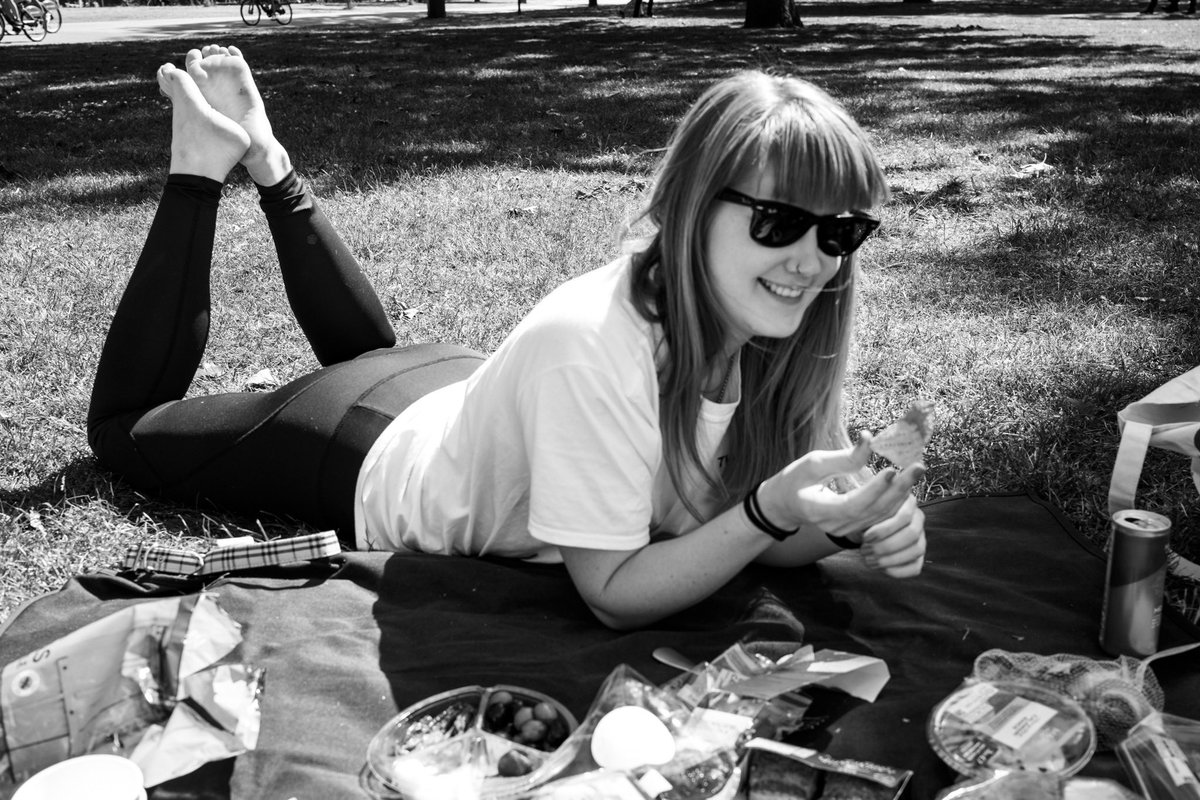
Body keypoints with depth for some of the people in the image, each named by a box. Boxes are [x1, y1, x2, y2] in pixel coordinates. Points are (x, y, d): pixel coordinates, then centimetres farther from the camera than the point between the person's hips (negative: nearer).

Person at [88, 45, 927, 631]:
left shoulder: (777, 325, -20)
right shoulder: (592, 343, -41)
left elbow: (774, 541, -11)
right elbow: (613, 595, -32)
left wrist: (856, 522, -32)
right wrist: (770, 512, -46)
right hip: (371, 463, -5)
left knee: (368, 350, 40)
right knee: (124, 422, 20)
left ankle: (268, 163, 37)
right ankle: (206, 165, 22)